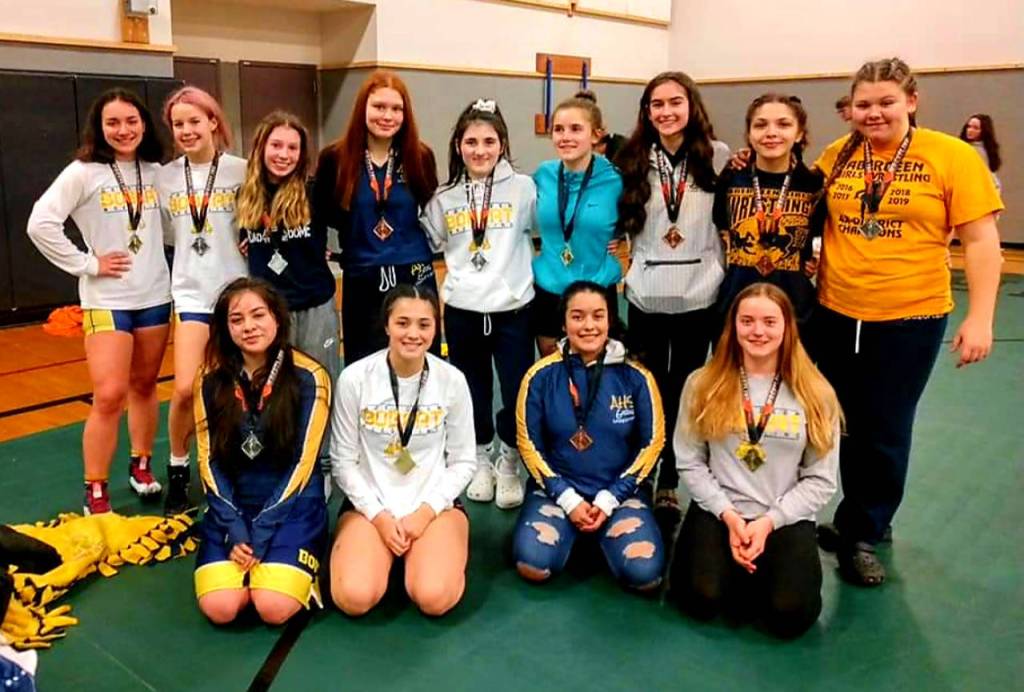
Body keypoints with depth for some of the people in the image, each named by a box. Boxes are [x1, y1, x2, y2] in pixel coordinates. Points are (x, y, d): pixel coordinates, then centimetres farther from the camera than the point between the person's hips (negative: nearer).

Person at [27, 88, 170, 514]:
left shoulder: (155, 171, 4)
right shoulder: (83, 172, -9)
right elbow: (40, 224, -13)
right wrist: (86, 264, -12)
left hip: (155, 295, 4)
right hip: (106, 300, -4)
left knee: (144, 386, 14)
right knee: (109, 396, -9)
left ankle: (141, 467, 31)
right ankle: (95, 492, 4)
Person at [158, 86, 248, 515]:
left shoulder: (240, 171, -4)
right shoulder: (165, 177, 5)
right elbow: (168, 234, 15)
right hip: (192, 294, 2)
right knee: (185, 389, -10)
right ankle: (178, 470, 14)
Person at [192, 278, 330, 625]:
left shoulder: (308, 377, -10)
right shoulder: (212, 379, -1)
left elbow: (302, 463, -9)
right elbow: (210, 461, 0)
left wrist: (260, 531, -14)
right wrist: (234, 528, -12)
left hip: (291, 504, -2)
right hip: (231, 506, 3)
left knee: (274, 608, -22)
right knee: (219, 608, -19)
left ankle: (289, 566, 10)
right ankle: (257, 566, 12)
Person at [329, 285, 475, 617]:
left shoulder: (452, 380, -7)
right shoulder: (354, 378, -10)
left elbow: (464, 461, 0)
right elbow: (343, 461, -3)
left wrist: (425, 512, -11)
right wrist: (379, 516, -11)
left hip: (435, 504, 0)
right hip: (370, 504, 1)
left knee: (434, 599, -23)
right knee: (354, 599, -22)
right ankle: (391, 554, 11)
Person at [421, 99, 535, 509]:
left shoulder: (523, 188, -4)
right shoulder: (444, 197, 4)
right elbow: (429, 244, 17)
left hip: (513, 308, -2)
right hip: (461, 310, 2)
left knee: (519, 392, 2)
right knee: (474, 392, 14)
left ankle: (509, 464, 25)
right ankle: (481, 460, 34)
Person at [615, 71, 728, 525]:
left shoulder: (717, 158, 0)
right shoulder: (632, 162, 5)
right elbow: (620, 224, 11)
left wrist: (729, 279, -1)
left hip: (699, 294, -1)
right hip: (646, 294, 1)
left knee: (684, 390, 8)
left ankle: (670, 482, 21)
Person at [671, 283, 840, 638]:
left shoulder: (815, 394, 0)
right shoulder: (703, 384, 0)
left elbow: (821, 480, 0)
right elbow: (689, 462, 0)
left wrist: (769, 521, -11)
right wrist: (729, 515, -12)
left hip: (786, 518, 0)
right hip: (718, 511, 0)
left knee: (790, 613, -23)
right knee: (703, 599, -24)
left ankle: (752, 574, 11)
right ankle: (744, 574, 11)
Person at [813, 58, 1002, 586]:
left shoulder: (952, 156, -8)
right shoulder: (836, 156, 1)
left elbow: (981, 240, -8)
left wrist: (980, 317, -13)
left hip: (909, 318, -4)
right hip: (835, 313, 4)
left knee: (885, 433, 6)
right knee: (846, 425, 16)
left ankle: (860, 535, 24)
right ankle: (868, 518, 38)